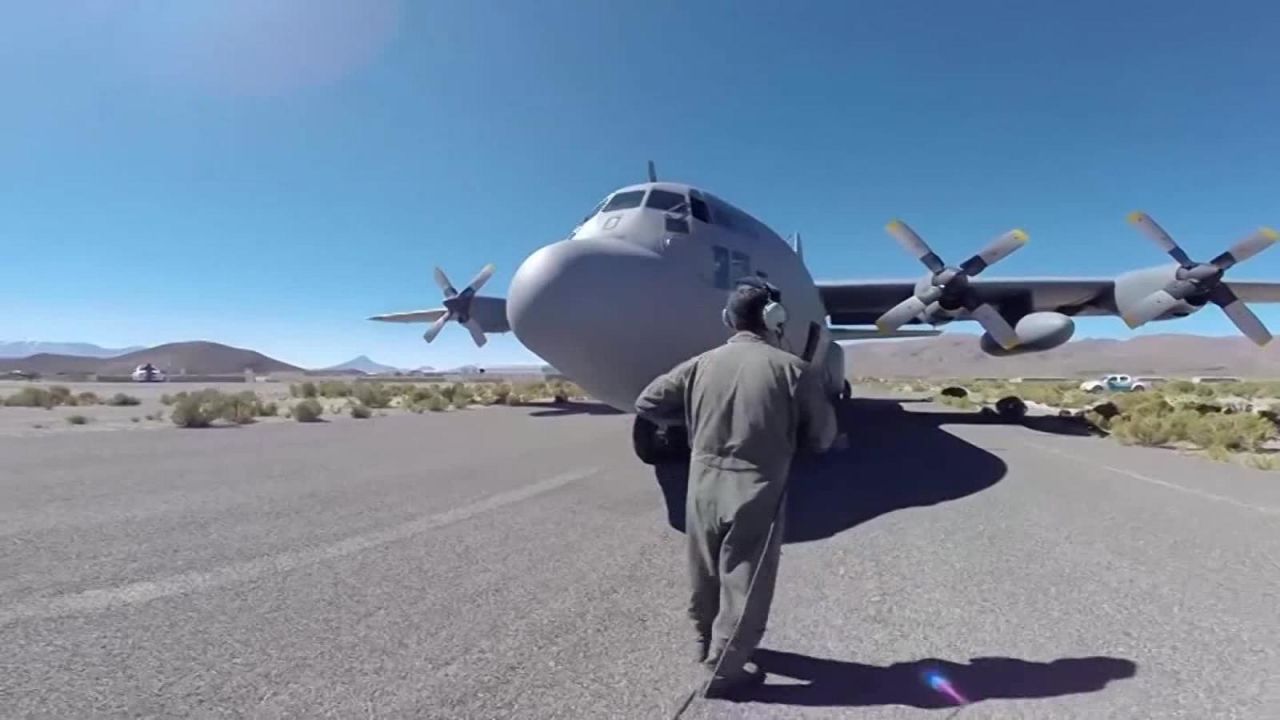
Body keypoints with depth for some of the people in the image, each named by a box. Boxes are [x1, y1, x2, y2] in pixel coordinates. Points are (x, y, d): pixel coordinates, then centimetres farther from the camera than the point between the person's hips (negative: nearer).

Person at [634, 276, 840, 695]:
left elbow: (647, 404, 2)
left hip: (703, 487, 4)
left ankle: (705, 644, 44)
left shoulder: (702, 364, -2)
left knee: (705, 575, 22)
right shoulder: (791, 369, -11)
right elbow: (822, 437, -3)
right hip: (756, 494, -4)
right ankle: (725, 667, 25)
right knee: (744, 582, 13)